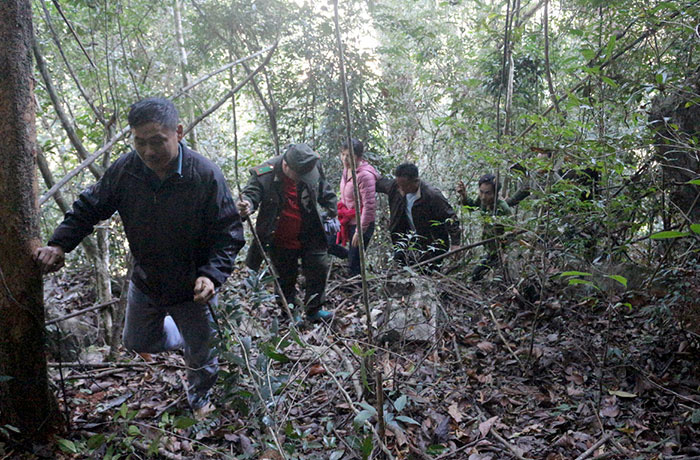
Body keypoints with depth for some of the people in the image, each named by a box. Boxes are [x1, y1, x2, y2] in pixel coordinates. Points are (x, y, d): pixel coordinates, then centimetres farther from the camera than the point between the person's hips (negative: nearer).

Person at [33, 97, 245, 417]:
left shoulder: (206, 175, -26)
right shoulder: (125, 170, -15)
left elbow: (228, 233, -21)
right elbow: (88, 208, 0)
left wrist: (212, 274, -35)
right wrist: (59, 244, -15)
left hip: (192, 289, -4)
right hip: (145, 283, 4)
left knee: (201, 356, 15)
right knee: (138, 343, 25)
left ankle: (200, 402, 48)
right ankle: (189, 336, 54)